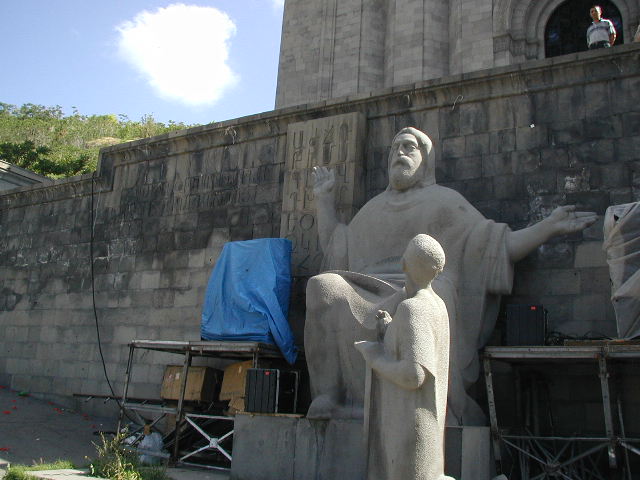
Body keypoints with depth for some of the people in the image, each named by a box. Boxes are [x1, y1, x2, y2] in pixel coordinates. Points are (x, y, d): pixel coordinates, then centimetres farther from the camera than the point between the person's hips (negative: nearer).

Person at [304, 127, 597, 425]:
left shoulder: (446, 201, 15)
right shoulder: (373, 208, 29)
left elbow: (495, 247, 5)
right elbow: (334, 249, 25)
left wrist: (550, 226, -6)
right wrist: (324, 198, 26)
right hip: (371, 292, 4)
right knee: (323, 287, -27)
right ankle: (329, 397, -32)